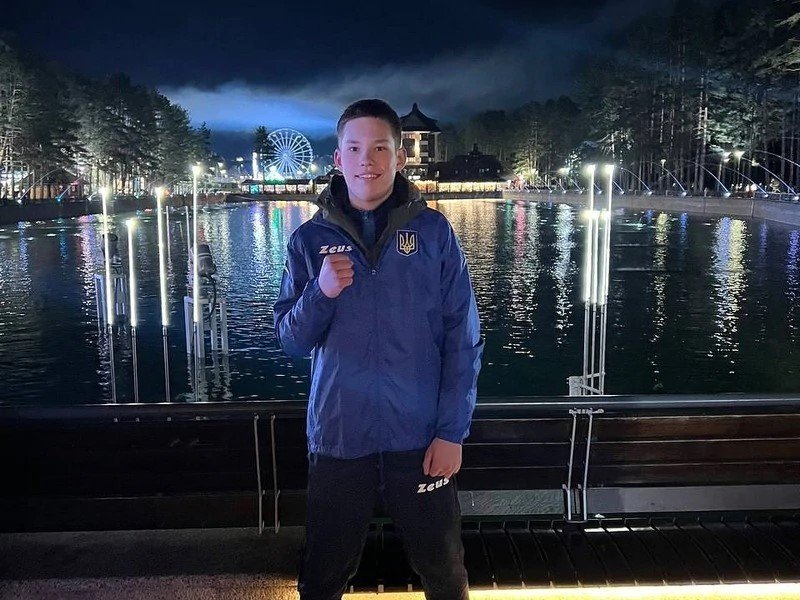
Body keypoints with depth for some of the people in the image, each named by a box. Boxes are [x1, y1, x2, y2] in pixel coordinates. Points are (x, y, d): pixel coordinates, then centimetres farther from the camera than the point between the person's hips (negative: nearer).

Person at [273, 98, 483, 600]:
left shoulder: (433, 231, -3)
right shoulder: (311, 238, 2)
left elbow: (463, 340, -3)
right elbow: (290, 340, 1)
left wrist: (452, 431, -8)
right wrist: (321, 292, -17)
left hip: (420, 437, -1)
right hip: (338, 437, 1)